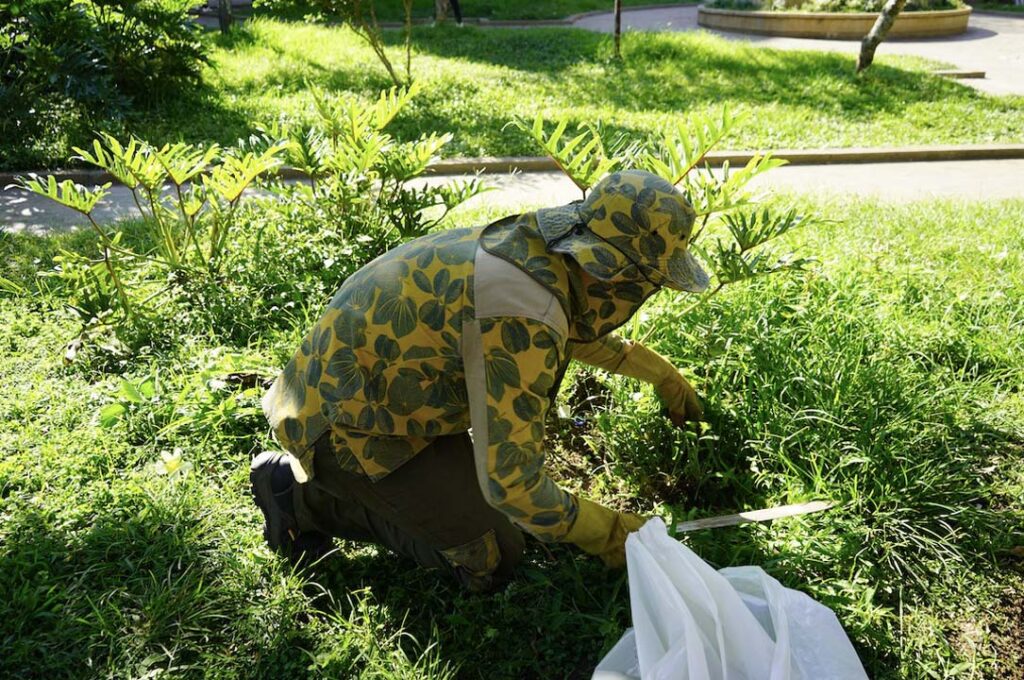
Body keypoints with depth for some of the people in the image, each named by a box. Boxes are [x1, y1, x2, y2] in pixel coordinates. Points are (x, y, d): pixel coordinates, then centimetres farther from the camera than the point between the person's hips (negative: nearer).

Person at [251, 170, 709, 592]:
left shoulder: (532, 244, -3)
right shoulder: (522, 319, -32)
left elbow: (574, 328, 21)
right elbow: (509, 481, -27)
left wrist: (659, 372, 28)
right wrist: (608, 534, -13)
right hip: (348, 426, -9)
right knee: (491, 561, -1)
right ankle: (305, 495, 2)